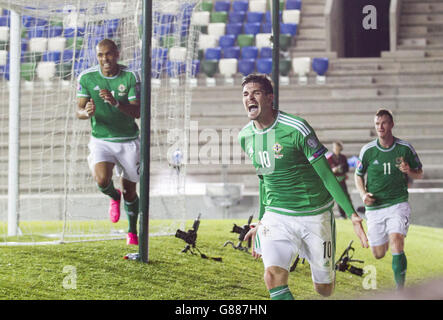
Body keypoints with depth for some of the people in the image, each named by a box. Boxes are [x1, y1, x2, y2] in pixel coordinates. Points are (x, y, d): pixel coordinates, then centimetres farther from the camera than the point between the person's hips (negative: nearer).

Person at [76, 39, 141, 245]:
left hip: (129, 141, 0)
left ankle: (132, 232, 33)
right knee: (102, 180, -26)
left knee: (130, 192, 7)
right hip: (101, 140, 0)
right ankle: (114, 197, 12)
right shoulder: (86, 77, -5)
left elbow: (137, 112, -14)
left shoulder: (130, 77, -9)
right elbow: (79, 111, -5)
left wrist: (116, 103, -33)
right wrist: (87, 112, -30)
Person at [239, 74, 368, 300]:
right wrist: (261, 222, 23)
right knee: (273, 277, -21)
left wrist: (352, 214, -16)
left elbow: (326, 174, -13)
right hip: (276, 216, 4)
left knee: (323, 288, 8)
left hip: (314, 215, -3)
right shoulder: (245, 137, 2)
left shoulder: (296, 128, -17)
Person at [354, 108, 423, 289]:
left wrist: (409, 171, -15)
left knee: (396, 242, -24)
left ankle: (400, 289, -17)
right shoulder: (368, 150, -3)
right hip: (374, 207, 2)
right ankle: (385, 239, 46)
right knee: (378, 254, 7)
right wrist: (363, 194, -7)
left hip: (398, 204, -2)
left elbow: (420, 174, 9)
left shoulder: (405, 148, -3)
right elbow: (358, 175, 11)